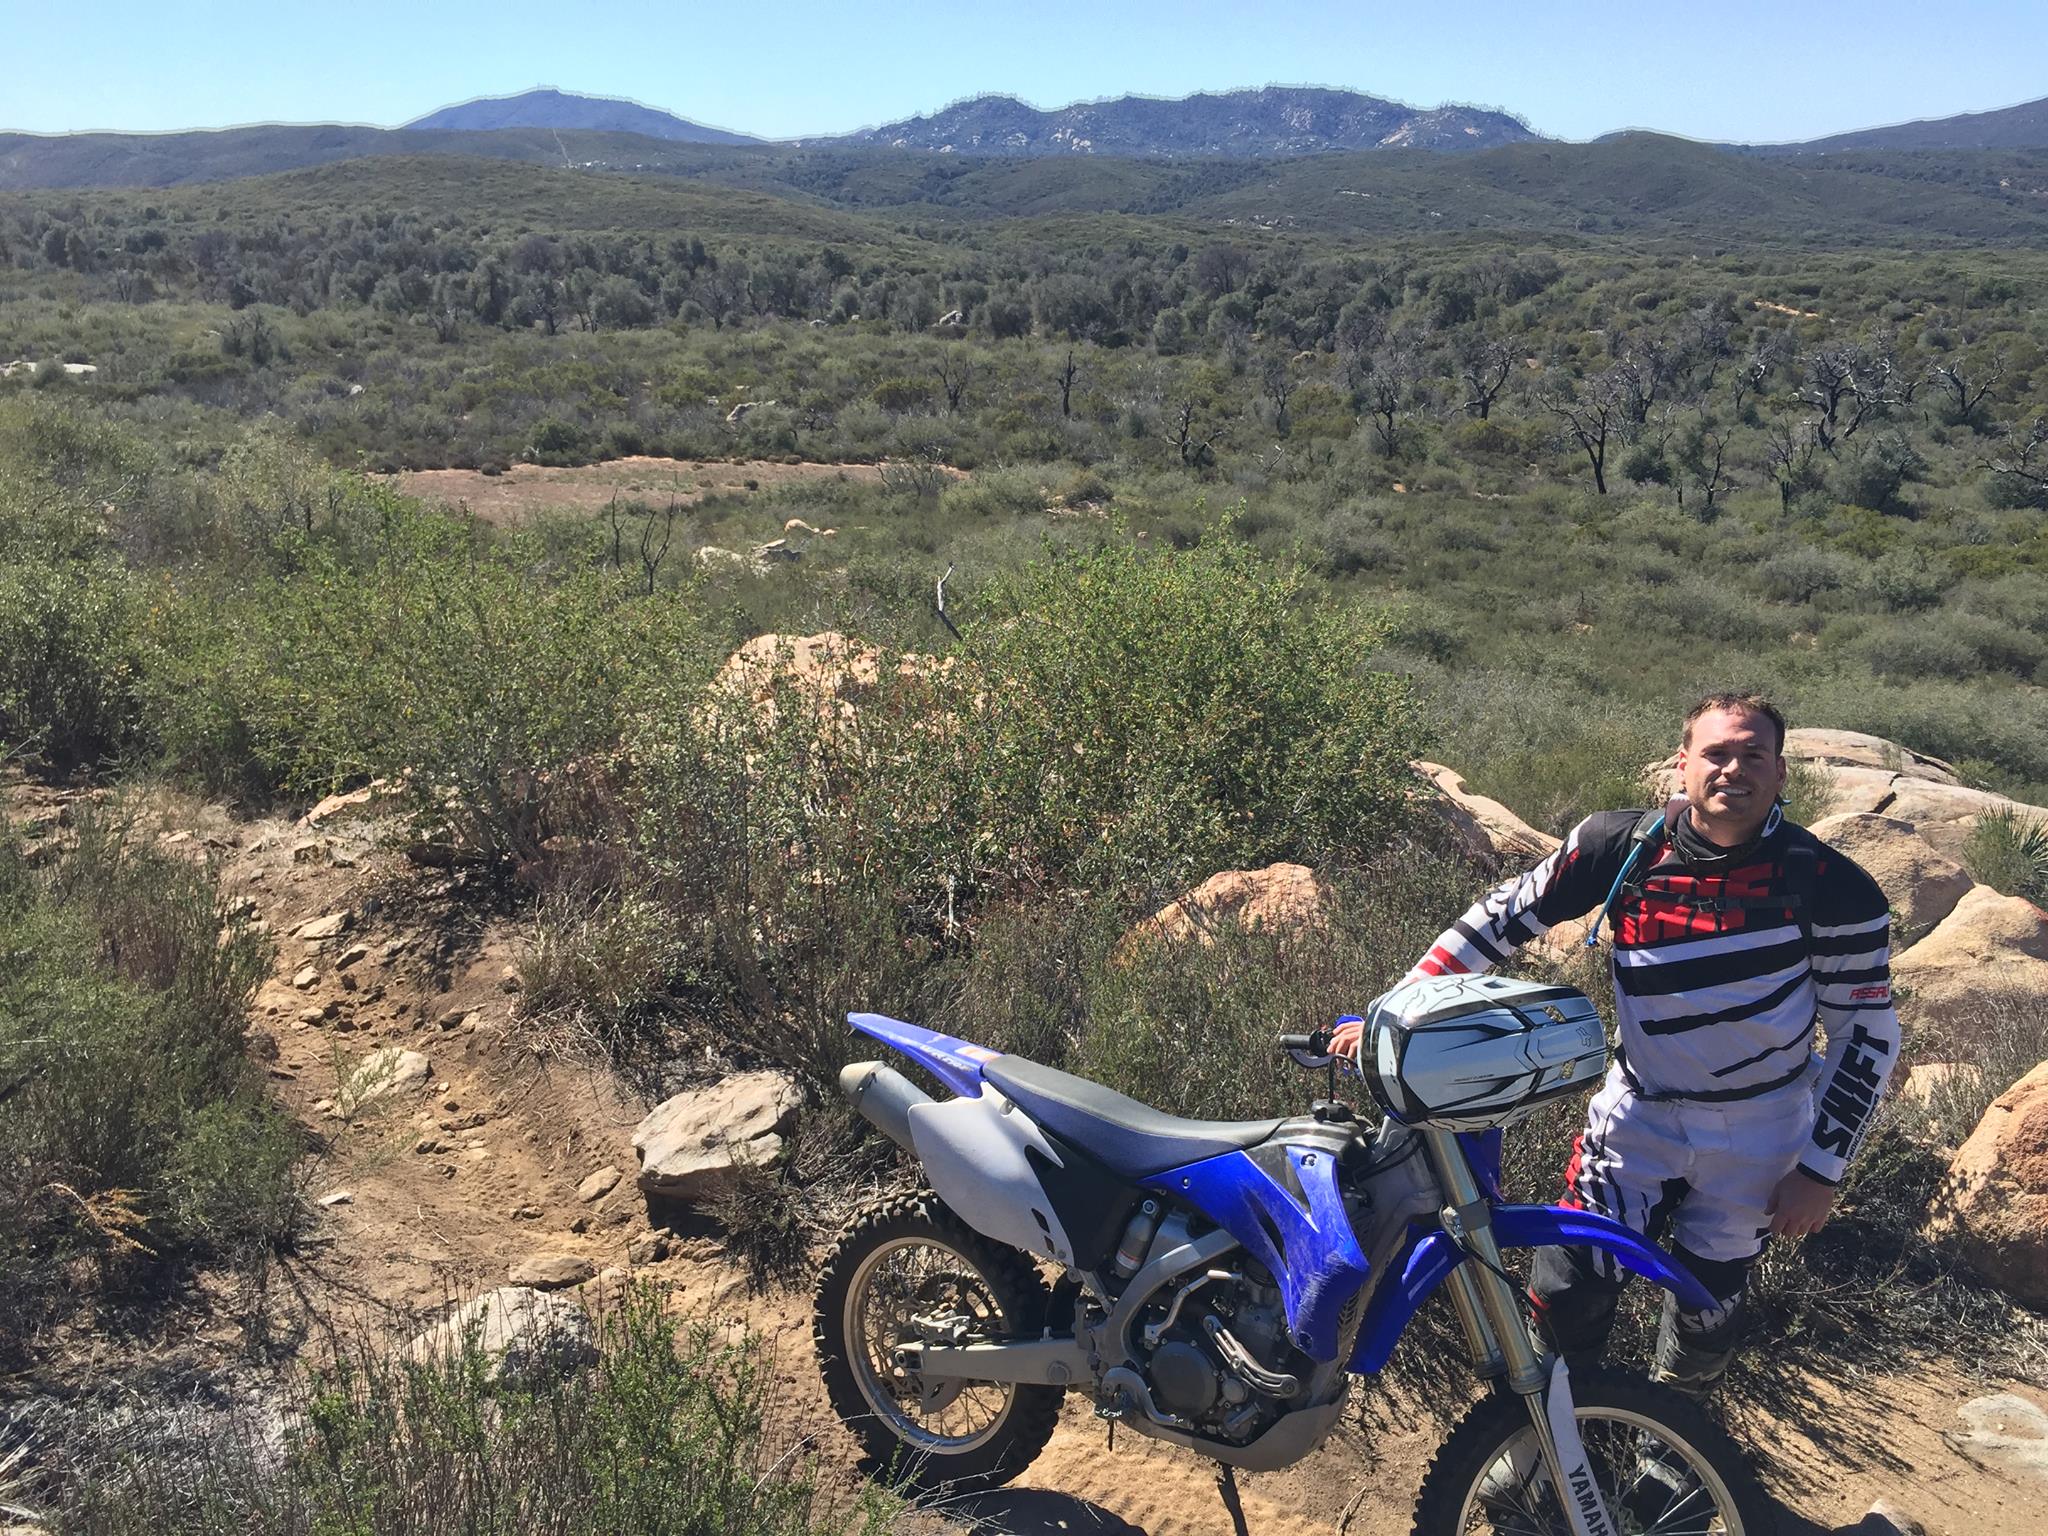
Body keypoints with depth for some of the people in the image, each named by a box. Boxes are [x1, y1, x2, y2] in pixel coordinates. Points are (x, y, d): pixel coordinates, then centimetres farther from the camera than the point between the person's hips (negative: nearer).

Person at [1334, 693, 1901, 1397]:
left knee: (1705, 1314, 12)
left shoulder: (1834, 888, -15)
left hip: (1757, 1139, -1)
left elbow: (1868, 1033, -5)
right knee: (1566, 1290, -4)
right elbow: (1505, 914, -5)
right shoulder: (1622, 846, -12)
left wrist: (1821, 1169, -8)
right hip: (1638, 1110, 1)